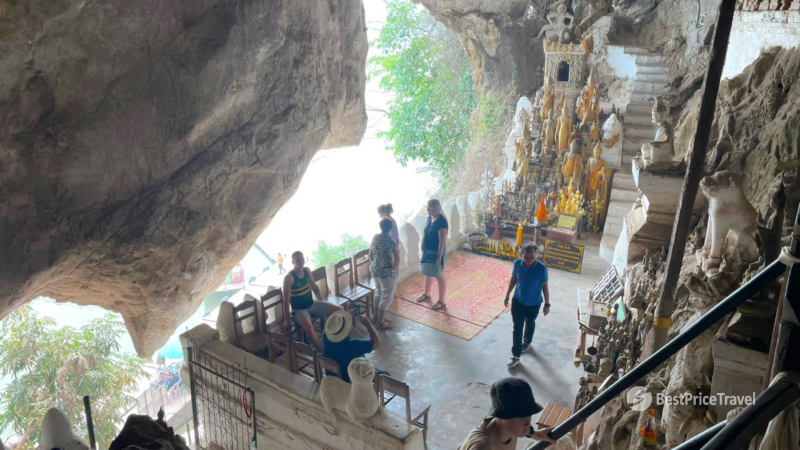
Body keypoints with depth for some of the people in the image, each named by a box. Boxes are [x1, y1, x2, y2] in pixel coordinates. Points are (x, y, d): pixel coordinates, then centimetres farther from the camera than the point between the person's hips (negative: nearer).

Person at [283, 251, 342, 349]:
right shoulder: (289, 278, -20)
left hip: (312, 304, 7)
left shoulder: (307, 270, 1)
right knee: (308, 326, -39)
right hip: (299, 309, -7)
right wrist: (287, 319, -16)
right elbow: (286, 300, -18)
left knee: (339, 310, -4)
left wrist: (323, 301, 11)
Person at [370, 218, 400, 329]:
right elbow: (397, 259, -23)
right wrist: (393, 268, -7)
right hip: (387, 272, -7)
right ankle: (381, 322, 14)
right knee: (387, 296, 7)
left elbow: (370, 255, 10)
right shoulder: (391, 241, -20)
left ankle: (377, 317, 35)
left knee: (378, 293, 23)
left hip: (375, 270, 7)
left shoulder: (375, 237, 1)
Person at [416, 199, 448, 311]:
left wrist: (439, 257, -23)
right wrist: (424, 250, 18)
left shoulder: (441, 221, -24)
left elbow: (442, 241, -24)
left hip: (436, 253, -9)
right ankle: (427, 294, 42)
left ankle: (441, 301, 15)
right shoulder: (430, 218, 3)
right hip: (427, 251, 9)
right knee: (427, 273, 22)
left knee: (439, 276, 3)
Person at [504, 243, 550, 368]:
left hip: (534, 304, -1)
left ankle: (527, 342, 52)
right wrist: (507, 295, 7)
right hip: (518, 301, 2)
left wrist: (547, 304, -6)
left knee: (530, 324, 23)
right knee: (517, 327, 6)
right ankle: (515, 356, 16)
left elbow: (544, 286, -12)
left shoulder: (541, 268, -23)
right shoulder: (517, 264, -15)